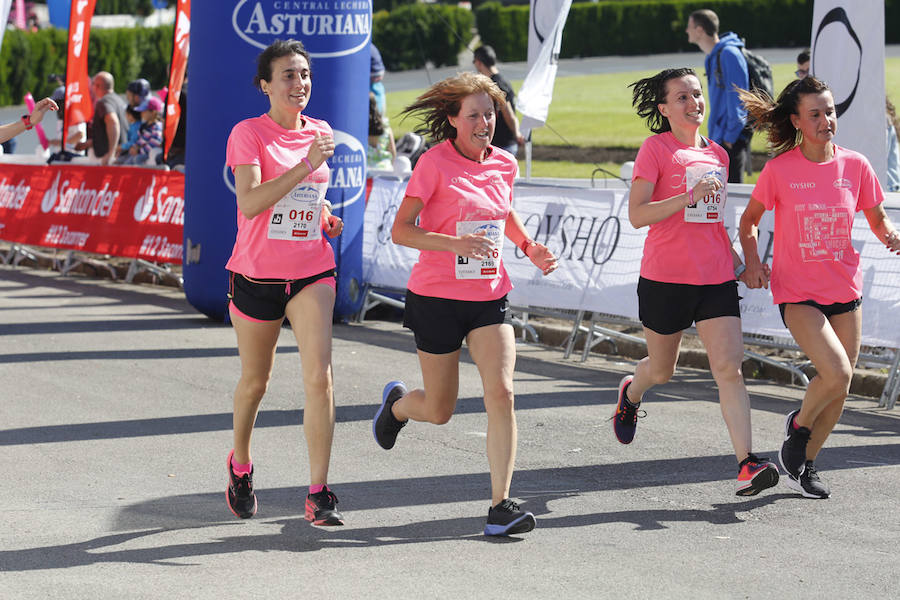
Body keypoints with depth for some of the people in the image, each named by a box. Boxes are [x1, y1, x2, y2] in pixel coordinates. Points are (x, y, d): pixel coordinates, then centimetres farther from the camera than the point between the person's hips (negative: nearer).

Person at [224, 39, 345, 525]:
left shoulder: (320, 133, 8)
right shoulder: (248, 133, -8)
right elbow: (250, 202, -23)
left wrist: (325, 217, 6)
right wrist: (307, 164, -26)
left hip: (312, 272, 3)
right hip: (257, 274, -3)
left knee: (319, 376, -14)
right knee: (254, 381, 12)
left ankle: (319, 494, -13)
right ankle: (240, 464, 40)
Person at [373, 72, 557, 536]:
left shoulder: (504, 165, 5)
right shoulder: (435, 162, -11)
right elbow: (400, 230, -14)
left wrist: (529, 248, 9)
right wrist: (456, 242, -28)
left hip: (489, 298, 4)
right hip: (437, 297, -4)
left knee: (501, 393, -14)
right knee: (440, 411, 7)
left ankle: (500, 505, -11)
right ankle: (397, 403, 44)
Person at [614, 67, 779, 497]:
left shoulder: (717, 154, 13)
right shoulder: (656, 148, -6)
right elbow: (637, 215, -14)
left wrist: (733, 256, 16)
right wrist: (690, 196, -23)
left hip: (716, 279, 4)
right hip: (665, 279, -4)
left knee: (729, 368, -11)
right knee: (661, 372, 13)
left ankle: (746, 465, -16)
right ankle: (631, 393, 49)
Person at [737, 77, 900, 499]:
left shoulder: (855, 166, -1)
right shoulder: (780, 170, -8)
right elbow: (749, 221, 5)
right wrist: (753, 261, -11)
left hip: (845, 290, 4)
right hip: (797, 291, -4)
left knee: (839, 388, 5)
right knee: (836, 373, -21)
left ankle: (807, 464, 26)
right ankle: (799, 425, 10)